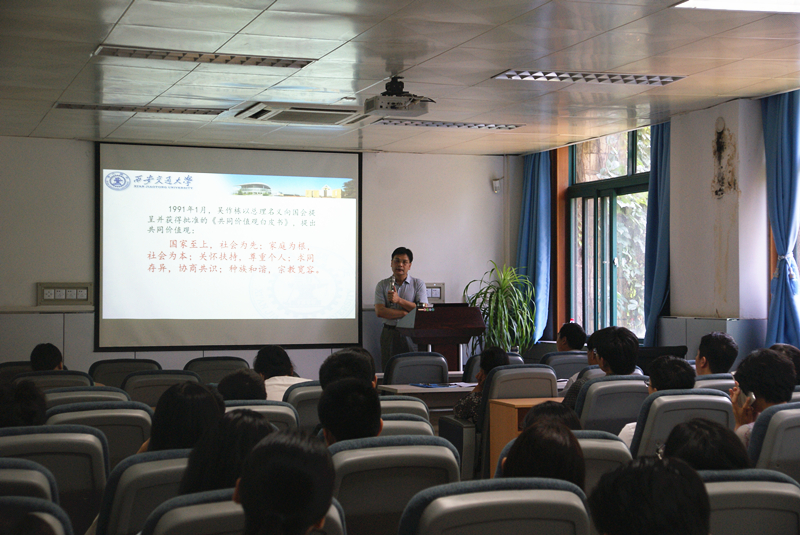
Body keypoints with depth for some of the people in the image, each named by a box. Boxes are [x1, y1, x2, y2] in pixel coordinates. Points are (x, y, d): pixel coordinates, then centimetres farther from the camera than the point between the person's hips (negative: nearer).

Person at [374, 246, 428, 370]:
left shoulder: (418, 284, 7)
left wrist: (399, 300, -11)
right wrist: (405, 313, -12)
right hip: (389, 333, 1)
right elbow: (379, 311, -5)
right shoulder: (382, 285, 8)